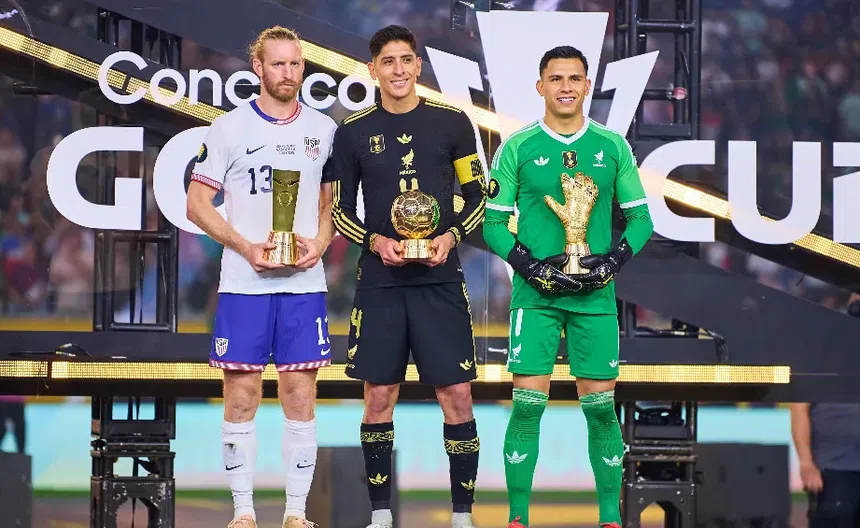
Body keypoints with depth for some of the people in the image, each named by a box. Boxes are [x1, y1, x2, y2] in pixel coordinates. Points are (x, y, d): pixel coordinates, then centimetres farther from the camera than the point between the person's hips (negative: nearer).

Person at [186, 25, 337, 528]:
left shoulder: (323, 129, 8)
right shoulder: (230, 127, 1)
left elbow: (333, 202, 14)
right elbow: (197, 204, 1)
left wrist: (320, 244, -6)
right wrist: (246, 247, -12)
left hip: (304, 283, 2)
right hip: (243, 283, -2)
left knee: (300, 397, 2)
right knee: (241, 397, 0)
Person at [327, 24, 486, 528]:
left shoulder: (452, 123, 2)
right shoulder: (353, 132, 4)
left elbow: (477, 196, 7)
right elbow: (343, 211, 9)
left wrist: (452, 236, -10)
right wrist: (376, 241, -9)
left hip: (441, 280, -1)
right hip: (380, 283, 1)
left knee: (457, 397, -4)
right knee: (379, 398, 3)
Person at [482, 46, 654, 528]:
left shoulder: (612, 146, 6)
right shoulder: (517, 148, 1)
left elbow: (640, 218, 11)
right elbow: (494, 223, 3)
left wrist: (613, 261, -5)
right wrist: (531, 267, -9)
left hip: (595, 294, 1)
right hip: (536, 294, -1)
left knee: (601, 407, 2)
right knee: (528, 404, -6)